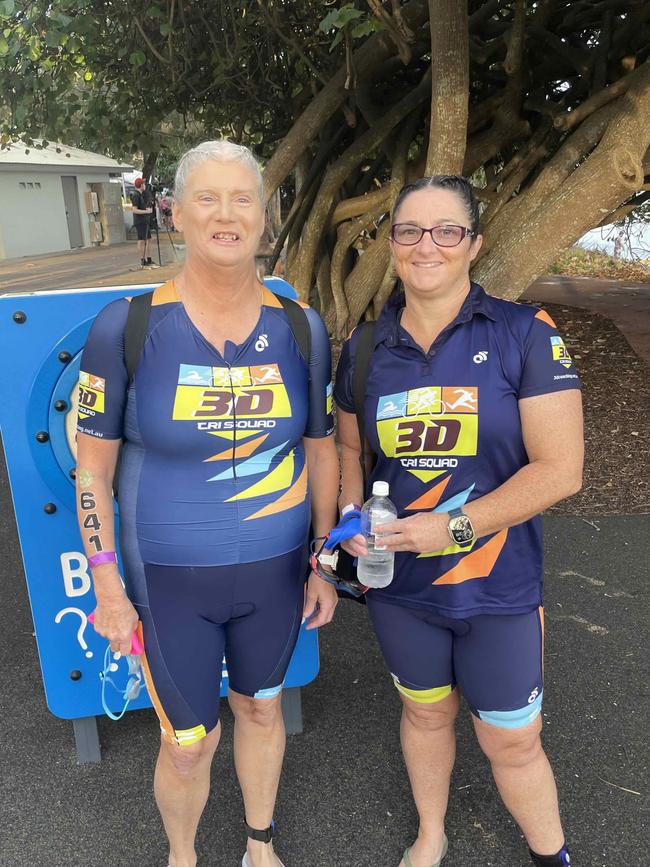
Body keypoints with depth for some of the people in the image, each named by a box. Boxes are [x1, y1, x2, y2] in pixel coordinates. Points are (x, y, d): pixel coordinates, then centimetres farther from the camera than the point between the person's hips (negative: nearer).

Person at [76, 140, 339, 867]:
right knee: (190, 744, 11)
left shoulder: (299, 329, -8)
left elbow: (321, 451, 3)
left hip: (274, 570, 3)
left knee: (261, 707, 23)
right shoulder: (126, 326, -15)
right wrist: (107, 586, -7)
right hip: (171, 578, -2)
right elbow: (92, 466, -8)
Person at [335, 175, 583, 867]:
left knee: (512, 741, 12)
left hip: (498, 586, -3)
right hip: (399, 583, 3)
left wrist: (455, 526, -21)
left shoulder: (525, 335, -12)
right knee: (425, 711, 24)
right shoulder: (364, 345, -2)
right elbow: (348, 448, 11)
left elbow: (559, 468, -15)